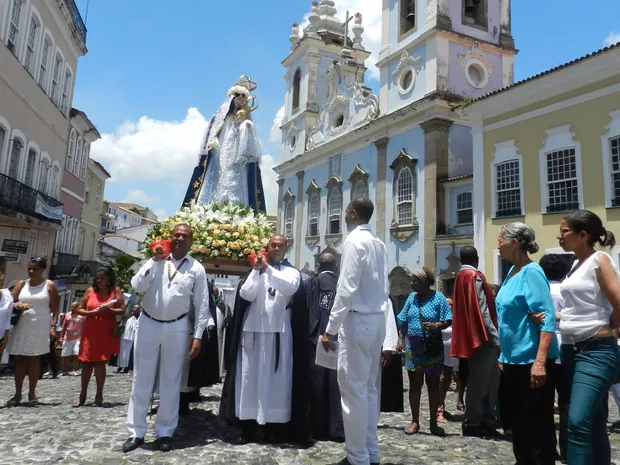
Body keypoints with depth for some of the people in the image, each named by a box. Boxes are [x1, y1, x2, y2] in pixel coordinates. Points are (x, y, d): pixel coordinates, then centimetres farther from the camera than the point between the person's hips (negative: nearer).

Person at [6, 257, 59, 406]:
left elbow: (55, 309, -1)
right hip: (21, 327, 3)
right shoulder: (21, 284, 10)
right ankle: (17, 394, 14)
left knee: (35, 360, 2)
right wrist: (18, 305, -14)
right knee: (20, 360, 6)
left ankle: (32, 393, 10)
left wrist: (53, 327, -9)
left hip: (40, 328, -3)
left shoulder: (49, 286, 2)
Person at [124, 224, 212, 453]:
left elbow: (202, 305, -1)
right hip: (148, 324, 1)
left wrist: (198, 336, -5)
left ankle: (165, 432, 23)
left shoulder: (197, 269, -1)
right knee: (142, 379, 8)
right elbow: (137, 286, -9)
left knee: (170, 382, 9)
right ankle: (136, 432, 21)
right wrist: (155, 260, -14)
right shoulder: (155, 260, 3)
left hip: (176, 328, -1)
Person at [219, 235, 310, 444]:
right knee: (251, 375, 5)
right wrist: (257, 270, -9)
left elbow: (290, 288, -17)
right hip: (253, 329, 2)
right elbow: (246, 295, -2)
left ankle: (273, 422, 10)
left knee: (276, 377, 1)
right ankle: (249, 422, 14)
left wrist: (268, 269, -21)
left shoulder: (292, 272, 6)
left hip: (279, 332, -2)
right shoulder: (256, 271, 12)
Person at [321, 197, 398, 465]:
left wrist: (330, 329, -12)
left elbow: (346, 289, -19)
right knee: (370, 388, 15)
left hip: (357, 321, -8)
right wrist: (389, 340, 9)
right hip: (377, 321, 8)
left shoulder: (354, 241, -12)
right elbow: (384, 292, 8)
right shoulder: (379, 244, 11)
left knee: (354, 390, 1)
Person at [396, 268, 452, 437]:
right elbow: (403, 321, 12)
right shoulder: (412, 298, 7)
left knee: (433, 385, 8)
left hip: (432, 348, -3)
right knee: (414, 385, 7)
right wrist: (400, 339, 4)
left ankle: (433, 423, 19)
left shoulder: (438, 298, -5)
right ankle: (415, 421, 18)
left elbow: (448, 321, -7)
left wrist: (436, 325, -26)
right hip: (413, 348, 3)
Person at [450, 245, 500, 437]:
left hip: (471, 336, 8)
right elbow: (482, 311, -18)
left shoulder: (460, 277, 12)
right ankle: (472, 424, 8)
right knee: (480, 381, 0)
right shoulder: (475, 277, -13)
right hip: (482, 336, -8)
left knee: (490, 378, 15)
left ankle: (485, 421, 20)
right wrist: (494, 337, -14)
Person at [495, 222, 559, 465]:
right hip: (514, 359, 9)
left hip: (531, 360, -9)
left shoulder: (531, 272, -17)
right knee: (518, 420, 18)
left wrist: (540, 362, -29)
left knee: (538, 424, 3)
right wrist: (504, 355, 18)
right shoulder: (512, 271, 9)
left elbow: (547, 318, -23)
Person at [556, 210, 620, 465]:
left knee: (578, 422, -15)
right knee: (594, 423, 16)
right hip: (571, 350, 8)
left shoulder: (599, 260, -10)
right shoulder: (576, 264, 13)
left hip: (596, 352, -8)